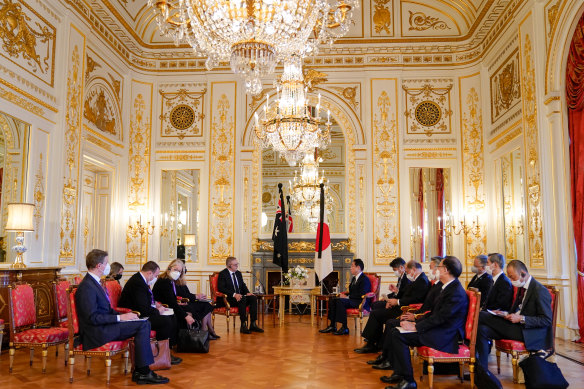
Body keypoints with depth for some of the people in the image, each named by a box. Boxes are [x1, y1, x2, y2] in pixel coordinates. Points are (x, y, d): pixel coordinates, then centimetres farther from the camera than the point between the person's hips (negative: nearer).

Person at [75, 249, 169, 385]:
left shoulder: (94, 282, 16)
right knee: (143, 325, -18)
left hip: (103, 328, 10)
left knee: (144, 323, -4)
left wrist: (124, 315, 3)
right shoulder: (86, 287, -17)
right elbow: (93, 318, -23)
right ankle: (143, 372, -11)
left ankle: (139, 371, -4)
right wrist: (120, 317, -19)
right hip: (96, 333, -10)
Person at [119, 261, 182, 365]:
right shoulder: (137, 283, -23)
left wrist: (155, 303, 10)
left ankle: (170, 347, 8)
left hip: (140, 313, 11)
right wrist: (158, 311, -12)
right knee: (165, 321, -24)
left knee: (172, 318, 5)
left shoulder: (139, 279, 10)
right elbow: (143, 309, -28)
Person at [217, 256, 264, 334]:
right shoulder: (223, 274, -5)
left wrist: (247, 292, -3)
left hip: (239, 296, 7)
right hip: (228, 299, -7)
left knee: (253, 298, -18)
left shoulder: (238, 273, 18)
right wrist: (234, 294, -26)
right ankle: (243, 325, -31)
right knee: (242, 299, -35)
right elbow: (220, 288, -16)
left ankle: (253, 324, -19)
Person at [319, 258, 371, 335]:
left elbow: (361, 295, -21)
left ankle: (344, 328, -24)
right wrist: (345, 295, 1)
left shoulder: (365, 279, -11)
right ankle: (332, 326, -9)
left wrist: (347, 297, -17)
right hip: (352, 300, 10)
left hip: (361, 303, -10)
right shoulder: (354, 278, 20)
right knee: (333, 300, -7)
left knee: (340, 301, -28)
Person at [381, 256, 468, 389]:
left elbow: (440, 317, -23)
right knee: (396, 331, 1)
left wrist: (416, 327, -19)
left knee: (398, 335, -20)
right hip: (437, 329, 10)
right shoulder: (449, 287, 13)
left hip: (445, 337, -10)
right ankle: (399, 373, 6)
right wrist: (416, 323, 4)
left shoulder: (456, 292, -19)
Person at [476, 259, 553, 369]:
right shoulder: (522, 287, 14)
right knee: (482, 330, -13)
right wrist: (506, 314, 4)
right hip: (517, 327, 8)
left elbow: (547, 320, -16)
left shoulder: (540, 291, -13)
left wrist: (521, 318, -22)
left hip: (528, 333, -8)